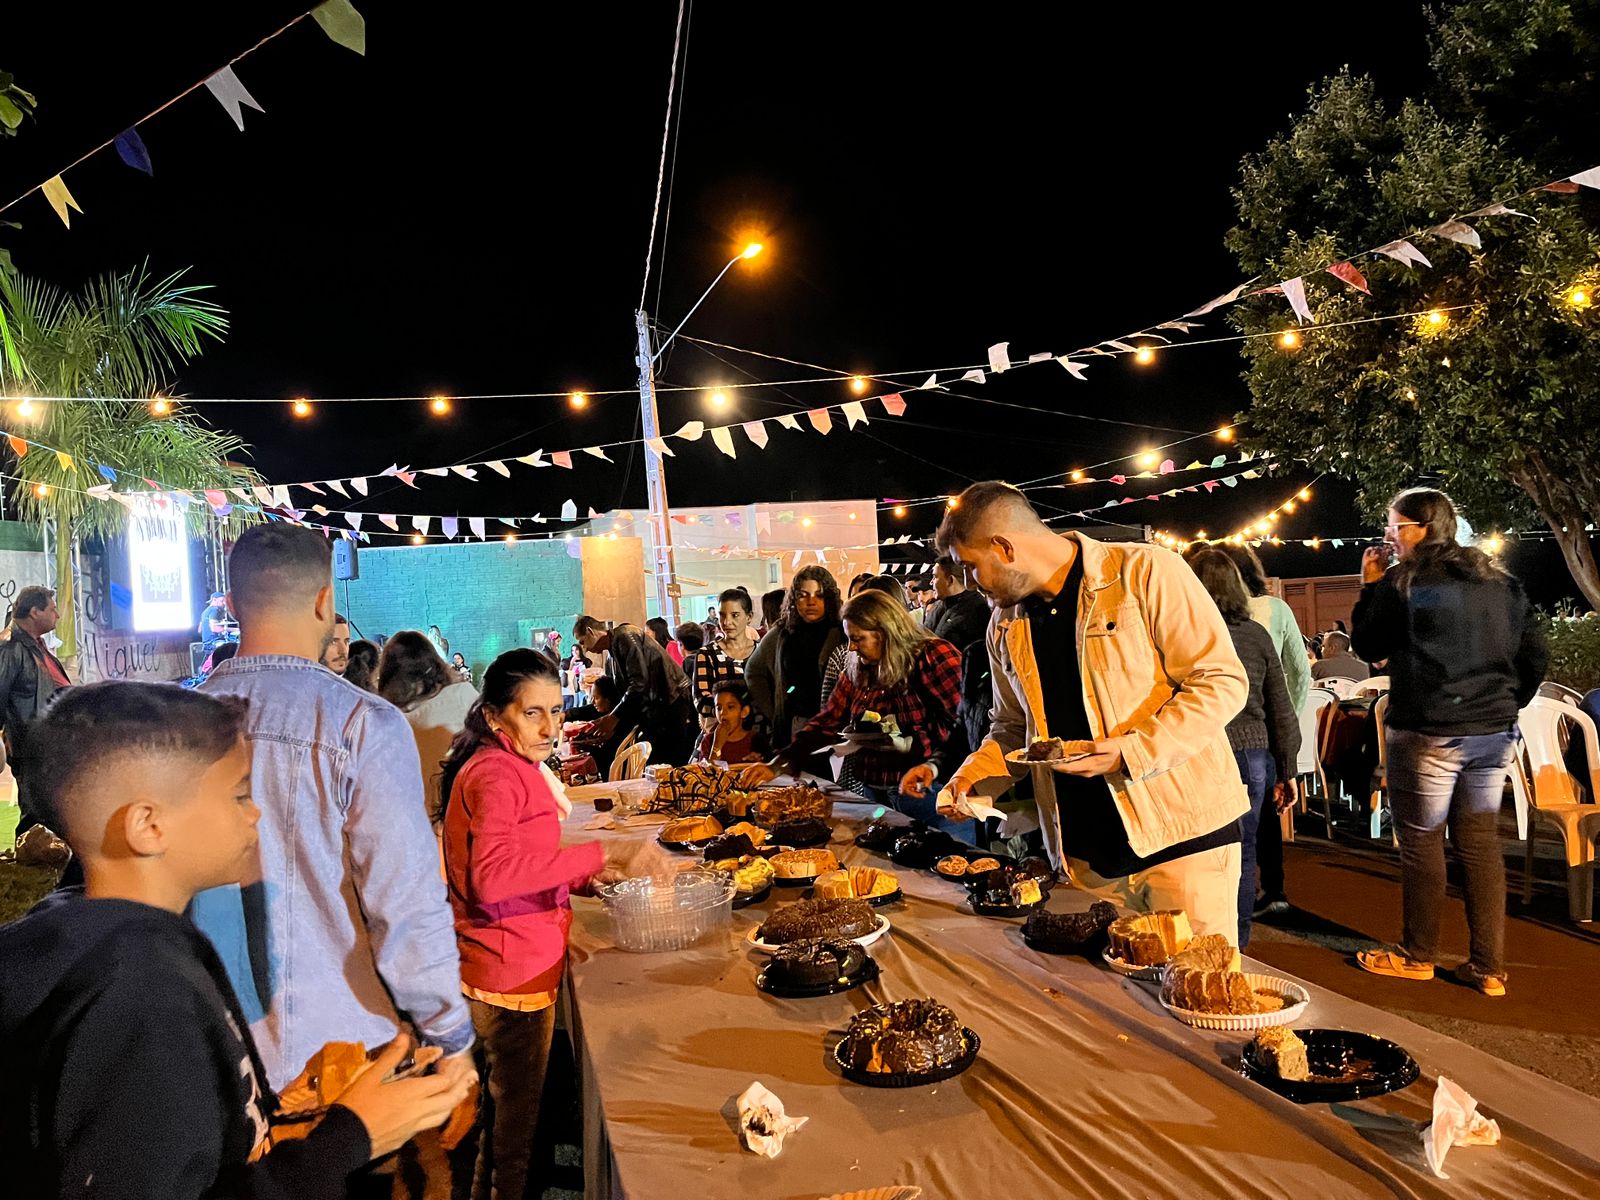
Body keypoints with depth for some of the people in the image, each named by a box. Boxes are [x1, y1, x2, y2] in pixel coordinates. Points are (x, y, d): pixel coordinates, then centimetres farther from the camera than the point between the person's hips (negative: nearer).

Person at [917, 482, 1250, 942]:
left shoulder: (1145, 572, -9)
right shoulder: (1006, 624, 10)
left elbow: (1222, 682, -12)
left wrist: (1131, 752, -21)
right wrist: (971, 776, 5)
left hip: (1182, 835, -5)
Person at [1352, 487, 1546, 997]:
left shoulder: (1402, 582, -10)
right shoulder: (1501, 582, 9)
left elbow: (1367, 647, 0)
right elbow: (1536, 656, 11)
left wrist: (1369, 587, 6)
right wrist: (1505, 704, 21)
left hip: (1427, 734, -6)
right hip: (1493, 734, 6)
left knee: (1421, 841, 5)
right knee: (1481, 842, 11)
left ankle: (1417, 956, 16)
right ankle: (1489, 967, 15)